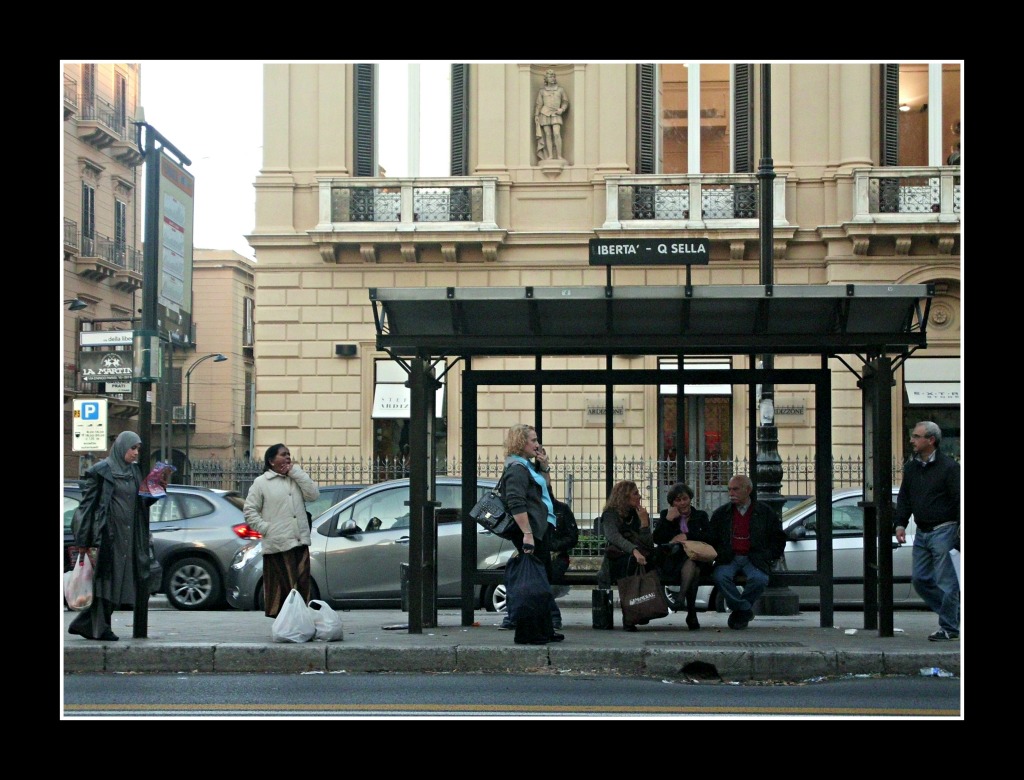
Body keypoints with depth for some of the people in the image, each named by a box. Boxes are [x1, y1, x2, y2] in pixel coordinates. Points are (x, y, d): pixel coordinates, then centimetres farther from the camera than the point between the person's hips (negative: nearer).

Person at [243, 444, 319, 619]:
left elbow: (313, 494, 3)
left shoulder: (296, 479, 18)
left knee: (302, 584, 4)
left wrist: (295, 472, 0)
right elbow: (249, 511, 1)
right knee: (281, 587, -5)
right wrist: (266, 528, -10)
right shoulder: (261, 482, 3)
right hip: (278, 544, -5)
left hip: (300, 542, 5)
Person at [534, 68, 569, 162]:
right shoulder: (542, 90, 5)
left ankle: (559, 156, -14)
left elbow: (565, 101, 10)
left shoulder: (560, 89, 5)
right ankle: (550, 156, 0)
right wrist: (536, 116, -1)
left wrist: (562, 109, -8)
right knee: (548, 135, -2)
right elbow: (538, 104, 6)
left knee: (557, 134, -16)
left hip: (556, 115, -1)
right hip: (544, 115, 1)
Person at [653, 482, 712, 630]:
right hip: (672, 561, -1)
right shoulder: (665, 515, 20)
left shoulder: (701, 515, 20)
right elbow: (657, 539, 5)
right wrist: (668, 519, -3)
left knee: (690, 566, -38)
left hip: (696, 558, 1)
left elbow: (709, 537, 3)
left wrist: (687, 536, -7)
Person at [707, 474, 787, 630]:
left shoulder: (765, 512, 11)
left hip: (753, 559, -1)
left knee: (759, 579, -34)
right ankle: (746, 611, -18)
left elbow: (778, 540, 12)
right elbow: (710, 541, 16)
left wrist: (765, 557, 0)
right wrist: (720, 555, -3)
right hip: (729, 559, 1)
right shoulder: (721, 513, 16)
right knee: (720, 576, -33)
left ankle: (739, 611, -10)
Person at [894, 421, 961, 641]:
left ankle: (949, 628, 3)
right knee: (920, 578, 7)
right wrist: (899, 523, 7)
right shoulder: (911, 467, 12)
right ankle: (952, 614, 20)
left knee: (945, 581, -5)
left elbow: (959, 499, -12)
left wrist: (960, 531, -16)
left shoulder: (949, 467, -10)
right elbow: (904, 498, 18)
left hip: (943, 531, -8)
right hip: (922, 532, 8)